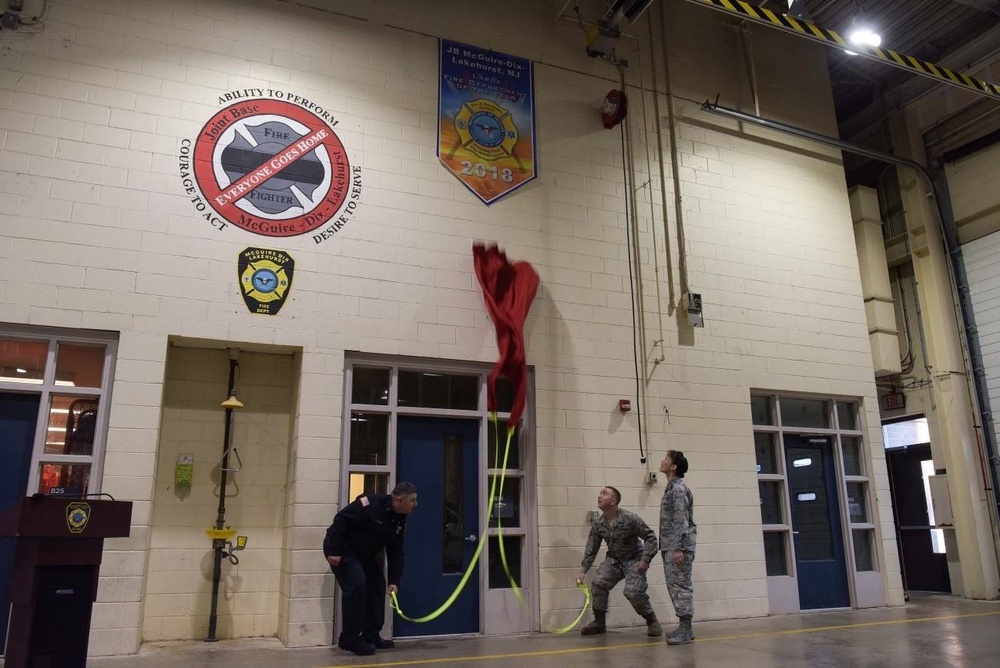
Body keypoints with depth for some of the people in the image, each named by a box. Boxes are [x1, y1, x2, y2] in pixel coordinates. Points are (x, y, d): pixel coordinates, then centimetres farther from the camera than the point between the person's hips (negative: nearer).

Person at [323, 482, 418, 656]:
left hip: (364, 554, 9)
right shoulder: (371, 503, -29)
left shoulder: (400, 520, -2)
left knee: (377, 586, 7)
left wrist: (394, 581, -3)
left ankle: (371, 636, 16)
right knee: (357, 585, -19)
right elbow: (341, 519, -28)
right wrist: (334, 551, -28)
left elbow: (395, 552, 3)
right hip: (342, 548, -9)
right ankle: (350, 639, -8)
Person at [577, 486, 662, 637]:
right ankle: (599, 622, 7)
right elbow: (591, 548, 0)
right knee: (598, 584, -13)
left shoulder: (630, 519, -23)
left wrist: (646, 560, -21)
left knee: (633, 592, -21)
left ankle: (652, 622, 6)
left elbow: (650, 536, -15)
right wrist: (583, 570, -5)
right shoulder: (597, 523, -9)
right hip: (613, 559, 5)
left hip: (634, 559, -5)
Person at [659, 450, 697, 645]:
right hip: (670, 547, 10)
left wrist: (678, 548, -22)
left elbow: (681, 521, -18)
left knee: (681, 586, -7)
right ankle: (684, 628, 17)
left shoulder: (678, 488, -12)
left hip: (678, 547, -10)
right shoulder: (671, 488, 17)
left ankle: (685, 629, -3)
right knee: (674, 586, 11)